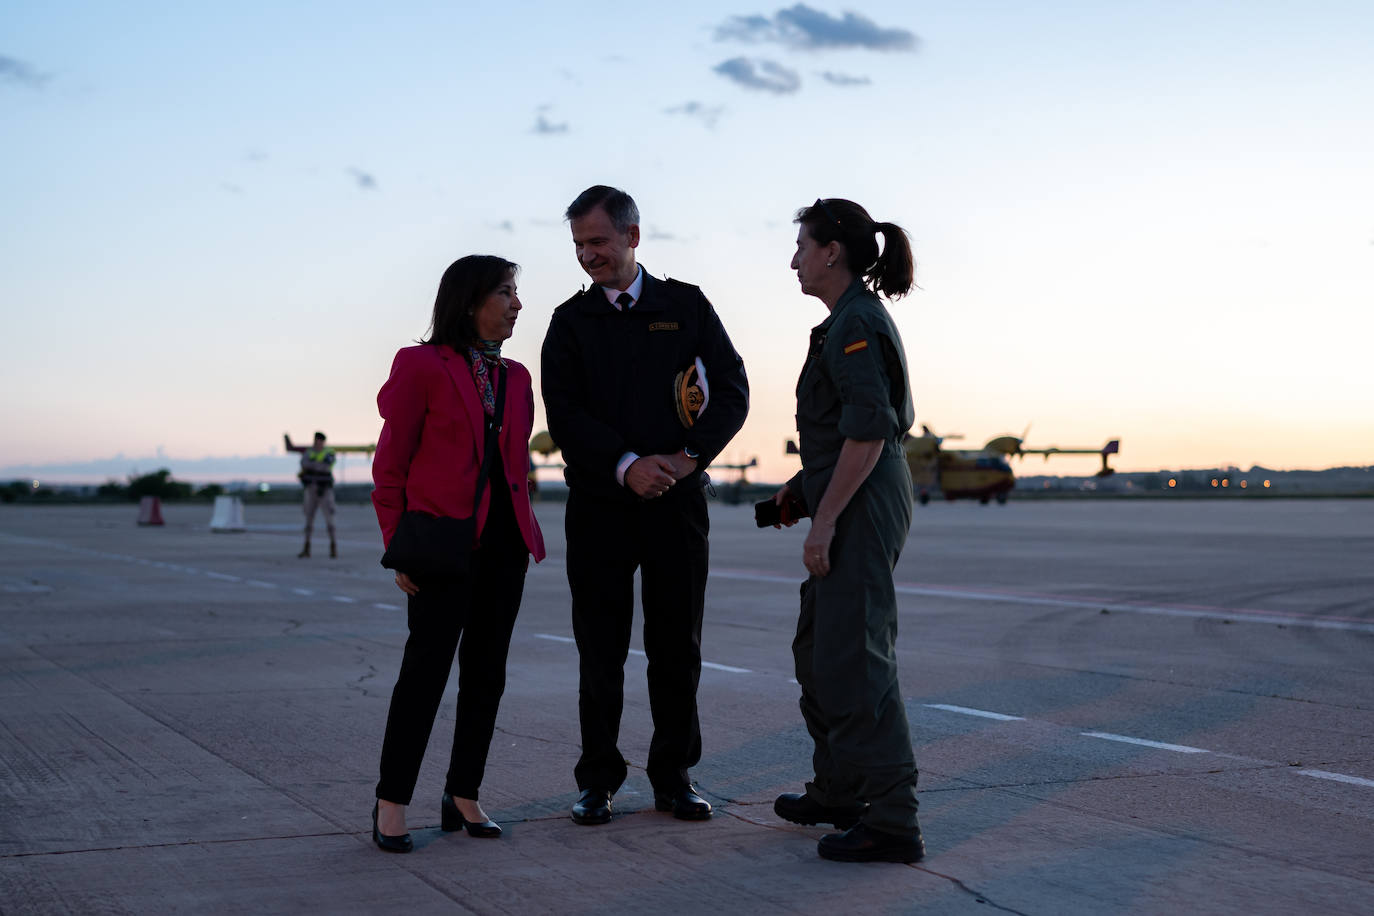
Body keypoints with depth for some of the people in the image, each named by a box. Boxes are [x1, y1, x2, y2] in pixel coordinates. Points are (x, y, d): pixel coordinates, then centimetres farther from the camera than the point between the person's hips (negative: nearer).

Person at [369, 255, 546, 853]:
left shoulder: (516, 378, 14)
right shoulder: (421, 366, -5)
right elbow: (390, 467, -3)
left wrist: (525, 532, 8)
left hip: (504, 540, 6)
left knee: (486, 670, 8)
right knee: (427, 667, -5)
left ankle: (463, 796, 18)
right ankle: (391, 804, 4)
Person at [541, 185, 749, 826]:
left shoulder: (686, 307, 7)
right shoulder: (570, 322, 7)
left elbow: (732, 390, 4)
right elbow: (564, 413, -3)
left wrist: (690, 456, -11)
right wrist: (627, 464, -16)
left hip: (675, 499, 0)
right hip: (600, 503, 0)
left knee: (678, 648, 5)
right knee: (600, 651, 2)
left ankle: (673, 777, 16)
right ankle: (598, 781, 12)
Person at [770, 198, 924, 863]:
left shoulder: (854, 324, -15)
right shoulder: (858, 319, 17)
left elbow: (868, 433, -22)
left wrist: (825, 520, -22)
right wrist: (804, 486, 20)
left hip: (860, 508, -11)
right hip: (858, 505, 11)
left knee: (854, 658, -10)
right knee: (817, 650, 19)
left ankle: (892, 822, -7)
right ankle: (837, 792, 32)